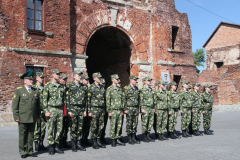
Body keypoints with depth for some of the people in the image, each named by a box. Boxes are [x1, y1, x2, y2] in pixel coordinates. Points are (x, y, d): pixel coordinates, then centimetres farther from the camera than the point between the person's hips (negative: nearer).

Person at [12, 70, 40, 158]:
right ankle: (23, 152, 14)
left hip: (33, 118, 3)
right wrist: (16, 117, -7)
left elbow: (38, 105, 15)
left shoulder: (36, 91, 11)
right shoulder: (19, 91, 1)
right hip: (23, 118, -3)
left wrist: (38, 116, 11)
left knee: (31, 135, 9)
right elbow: (14, 105, -2)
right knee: (23, 136, 3)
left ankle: (30, 151, 19)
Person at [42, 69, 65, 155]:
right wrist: (46, 111, -10)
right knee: (51, 129, -1)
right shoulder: (47, 86, -2)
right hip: (52, 110, -5)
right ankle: (51, 147, 8)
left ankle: (56, 146, 17)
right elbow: (44, 99, -5)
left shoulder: (61, 86, 13)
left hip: (60, 109, 5)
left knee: (59, 129, 7)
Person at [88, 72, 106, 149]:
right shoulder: (91, 87, -5)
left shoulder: (102, 87, 13)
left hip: (102, 109, 6)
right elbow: (88, 100, -6)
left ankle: (98, 141, 19)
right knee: (94, 126, 0)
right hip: (94, 109, -5)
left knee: (101, 126, 7)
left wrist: (105, 109, 14)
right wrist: (89, 111, -11)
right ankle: (94, 142, 10)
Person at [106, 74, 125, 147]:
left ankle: (117, 139, 16)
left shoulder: (120, 89, 15)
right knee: (113, 126, -1)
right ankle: (113, 141, 7)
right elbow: (107, 101, -7)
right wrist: (109, 111, -12)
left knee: (119, 126, 7)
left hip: (119, 110, 6)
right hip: (113, 110, -5)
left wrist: (122, 110, 13)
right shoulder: (109, 89, -4)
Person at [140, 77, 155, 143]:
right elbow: (141, 100, -8)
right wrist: (142, 108, -14)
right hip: (145, 108, -7)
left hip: (151, 108, 7)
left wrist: (153, 108, 15)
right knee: (145, 123, -3)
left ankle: (148, 136, 17)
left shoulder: (151, 90, 15)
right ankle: (144, 137, 5)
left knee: (151, 122, 7)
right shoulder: (142, 90, -4)